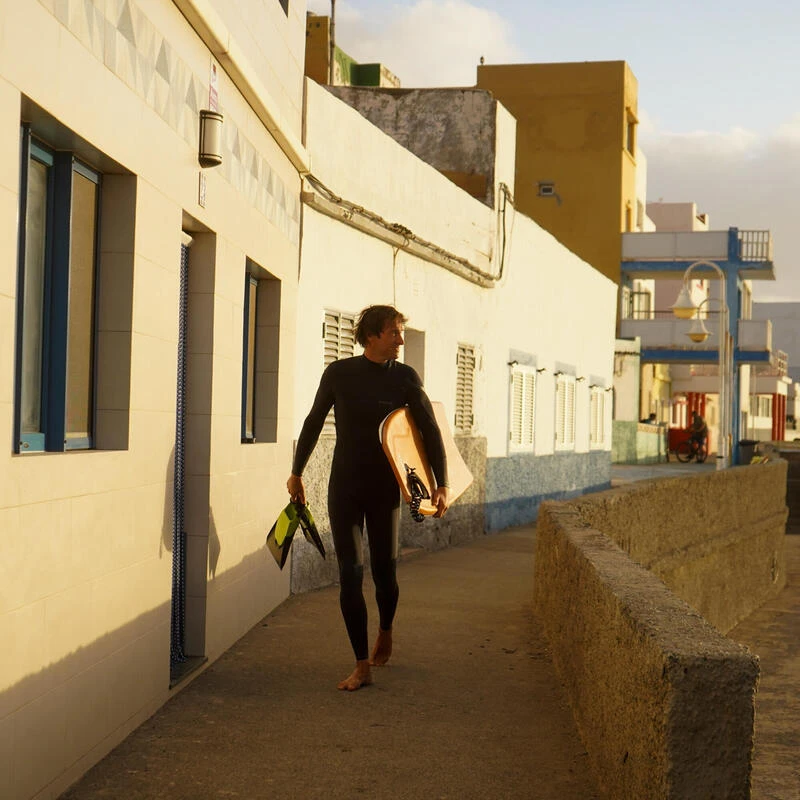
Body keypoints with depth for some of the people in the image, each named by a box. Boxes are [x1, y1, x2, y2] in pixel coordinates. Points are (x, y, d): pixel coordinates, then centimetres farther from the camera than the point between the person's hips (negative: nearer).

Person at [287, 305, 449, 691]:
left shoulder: (406, 378, -3)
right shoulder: (339, 373, -3)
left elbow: (430, 431, -1)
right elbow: (314, 422, 9)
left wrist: (441, 485, -9)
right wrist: (296, 472, 13)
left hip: (385, 489, 0)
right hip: (344, 486, 0)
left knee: (384, 573, 5)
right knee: (351, 573, -5)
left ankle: (385, 634, 37)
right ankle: (362, 666, 0)